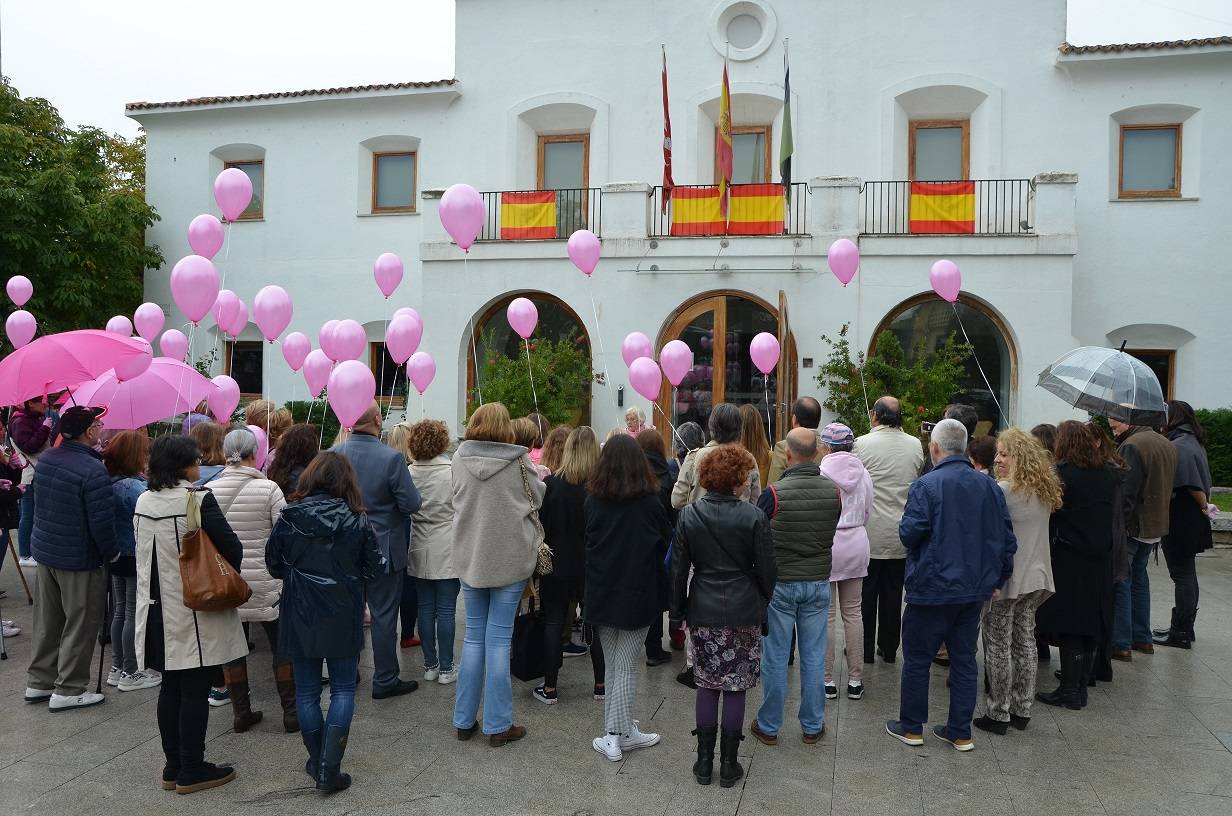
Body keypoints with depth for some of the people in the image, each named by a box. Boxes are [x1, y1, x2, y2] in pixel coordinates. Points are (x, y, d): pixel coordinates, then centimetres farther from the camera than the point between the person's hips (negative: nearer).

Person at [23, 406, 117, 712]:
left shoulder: (45, 459, 1)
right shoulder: (93, 470, -26)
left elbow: (39, 497, 16)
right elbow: (102, 521, -24)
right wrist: (111, 553, -9)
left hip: (43, 549, 8)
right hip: (79, 560, -8)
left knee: (47, 620, 20)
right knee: (80, 624, 6)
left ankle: (38, 682, 31)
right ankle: (68, 691, 14)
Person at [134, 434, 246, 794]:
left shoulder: (143, 501, 4)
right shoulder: (199, 500, -17)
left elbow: (144, 551, 16)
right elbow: (233, 549, -15)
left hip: (157, 609, 7)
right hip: (193, 612, -7)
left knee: (170, 687, 15)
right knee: (195, 691, 3)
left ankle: (173, 767, 25)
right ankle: (192, 771, 12)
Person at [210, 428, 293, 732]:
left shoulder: (209, 490, -3)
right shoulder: (268, 488, -13)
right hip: (265, 582, -3)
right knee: (282, 645, 9)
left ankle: (241, 712, 21)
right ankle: (291, 712, 13)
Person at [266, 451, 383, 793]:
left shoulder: (288, 518, -7)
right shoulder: (356, 521, -10)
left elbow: (274, 564, 3)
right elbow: (374, 567, -4)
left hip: (300, 615, 1)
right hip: (343, 617, -1)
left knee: (307, 691, 14)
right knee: (343, 689, 10)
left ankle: (317, 763, 24)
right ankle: (329, 770, 4)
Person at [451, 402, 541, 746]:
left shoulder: (460, 458, -4)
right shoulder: (519, 461, -12)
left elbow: (458, 500, 10)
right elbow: (537, 499, 1)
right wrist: (540, 475, 20)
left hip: (470, 558, 3)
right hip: (510, 559, -3)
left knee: (474, 636, 15)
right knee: (498, 640, 4)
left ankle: (464, 720, 21)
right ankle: (497, 725, 11)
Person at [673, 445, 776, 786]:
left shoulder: (688, 516, -5)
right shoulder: (754, 517, -11)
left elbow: (678, 569, 0)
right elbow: (766, 570, -5)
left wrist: (678, 608, 12)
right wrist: (765, 604, 12)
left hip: (703, 612, 2)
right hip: (744, 612, -2)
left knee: (707, 684, 13)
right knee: (735, 687, 8)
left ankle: (704, 761, 20)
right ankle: (729, 764, 17)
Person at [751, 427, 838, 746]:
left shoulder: (774, 493, -18)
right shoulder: (834, 490, -7)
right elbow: (832, 533, 7)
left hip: (780, 583, -3)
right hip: (819, 582, 3)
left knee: (776, 658, 8)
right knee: (813, 657, 13)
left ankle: (768, 726, 19)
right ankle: (812, 726, 24)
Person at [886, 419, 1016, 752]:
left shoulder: (926, 485, -16)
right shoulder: (989, 486, 2)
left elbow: (910, 533, -20)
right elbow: (1007, 537, 6)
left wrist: (904, 527, 3)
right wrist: (998, 578, 16)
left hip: (931, 588, -5)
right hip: (974, 589, 6)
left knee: (917, 658, 9)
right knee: (964, 659, 15)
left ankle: (911, 727, 21)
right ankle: (961, 732, 21)